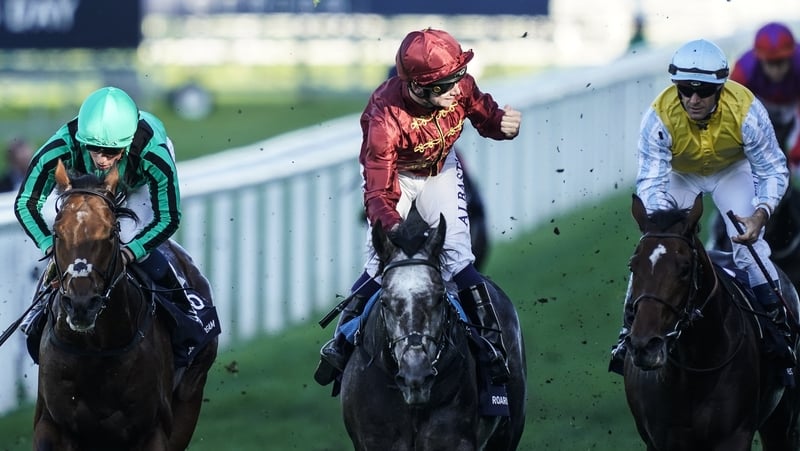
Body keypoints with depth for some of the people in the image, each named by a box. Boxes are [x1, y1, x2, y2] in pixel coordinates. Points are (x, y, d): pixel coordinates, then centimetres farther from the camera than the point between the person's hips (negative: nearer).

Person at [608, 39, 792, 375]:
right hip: (679, 173, 1)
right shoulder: (660, 117, -36)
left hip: (732, 170, -1)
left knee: (749, 244, -18)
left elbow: (773, 170, -24)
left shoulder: (746, 110, -36)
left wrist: (760, 214, -41)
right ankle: (630, 330, 4)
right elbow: (650, 182, -32)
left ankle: (779, 328, -4)